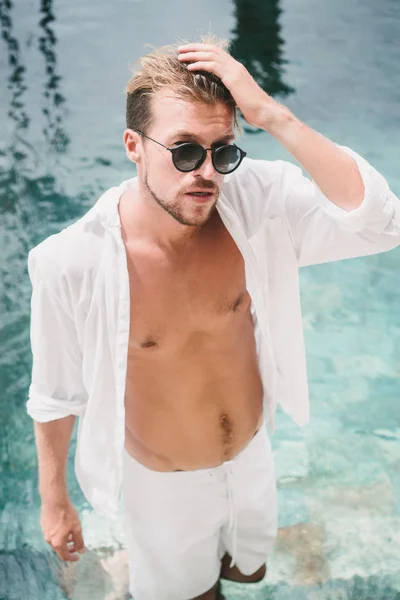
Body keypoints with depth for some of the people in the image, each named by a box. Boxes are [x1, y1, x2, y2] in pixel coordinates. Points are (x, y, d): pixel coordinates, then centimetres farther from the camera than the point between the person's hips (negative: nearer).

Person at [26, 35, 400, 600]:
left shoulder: (255, 200, -25)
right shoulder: (73, 262, -30)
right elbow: (56, 393, -15)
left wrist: (273, 117, -45)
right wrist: (53, 500, -2)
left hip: (254, 455, 3)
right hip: (163, 486, -3)